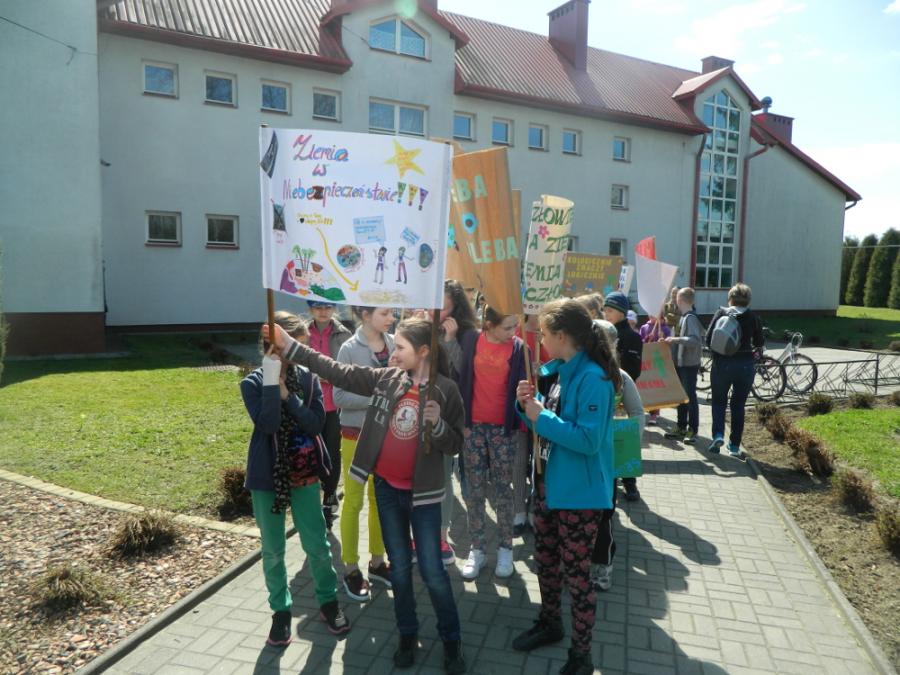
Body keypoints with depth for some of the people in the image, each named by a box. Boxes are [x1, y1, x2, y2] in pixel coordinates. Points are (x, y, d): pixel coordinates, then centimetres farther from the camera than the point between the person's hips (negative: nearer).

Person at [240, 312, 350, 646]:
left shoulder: (308, 378, -3)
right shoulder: (253, 383, -9)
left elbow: (316, 423, -13)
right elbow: (267, 424, -23)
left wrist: (287, 393, -19)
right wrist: (271, 382, -26)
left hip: (304, 474, 1)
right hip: (267, 477, -1)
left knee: (317, 544, 9)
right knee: (272, 550, 11)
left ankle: (328, 601, 30)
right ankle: (281, 610, 31)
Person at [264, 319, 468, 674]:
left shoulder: (445, 389, -12)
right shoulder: (387, 379, -2)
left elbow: (455, 444, -7)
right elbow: (338, 372, -2)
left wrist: (437, 424, -28)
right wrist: (289, 346, -6)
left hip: (422, 492, -3)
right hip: (386, 487, 4)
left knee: (432, 571, 4)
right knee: (399, 567, 15)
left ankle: (451, 640, 25)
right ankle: (407, 635, 35)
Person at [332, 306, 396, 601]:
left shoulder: (393, 344, -3)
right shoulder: (349, 349, -14)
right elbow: (340, 396, -15)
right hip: (357, 435, -4)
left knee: (381, 498, 16)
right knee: (354, 501, 9)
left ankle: (377, 561, 33)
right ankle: (351, 569, 24)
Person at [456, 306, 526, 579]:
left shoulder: (519, 348, -4)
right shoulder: (471, 341, -2)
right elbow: (462, 379, 2)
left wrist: (519, 424, -9)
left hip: (504, 428, -1)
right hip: (473, 425, 1)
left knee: (503, 490, 7)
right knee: (475, 490, 8)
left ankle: (505, 548, 21)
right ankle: (476, 549, 19)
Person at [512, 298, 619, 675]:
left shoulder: (593, 378, -23)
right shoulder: (554, 371, 4)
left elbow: (588, 439, -28)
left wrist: (541, 417, -25)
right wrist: (527, 404, -7)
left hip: (579, 493, -8)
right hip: (547, 484, 9)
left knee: (576, 574, 7)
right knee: (545, 561, 23)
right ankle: (550, 624, 46)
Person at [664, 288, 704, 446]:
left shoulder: (691, 318, -17)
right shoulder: (683, 317, 11)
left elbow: (696, 340, -28)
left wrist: (677, 339, -33)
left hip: (689, 364, -9)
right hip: (680, 363, 9)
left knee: (690, 397, -2)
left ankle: (693, 430, 6)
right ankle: (681, 427, 23)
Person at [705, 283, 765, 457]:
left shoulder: (721, 313, -2)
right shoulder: (753, 318, -1)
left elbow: (708, 339, -4)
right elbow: (760, 344, 3)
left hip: (722, 363, -1)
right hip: (746, 364, 1)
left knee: (719, 401, 14)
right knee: (738, 405, 11)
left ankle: (718, 435, -5)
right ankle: (735, 446, 14)